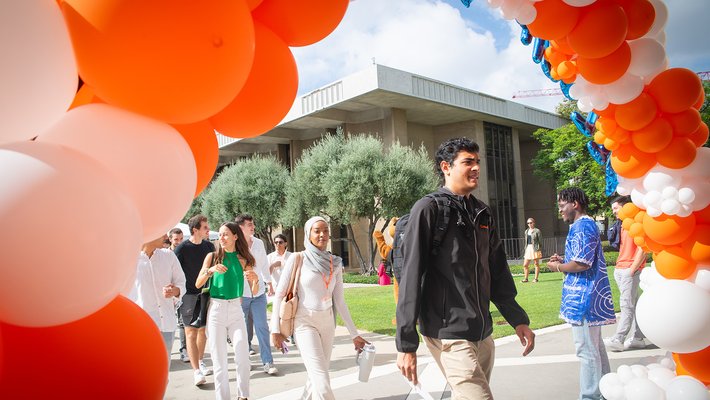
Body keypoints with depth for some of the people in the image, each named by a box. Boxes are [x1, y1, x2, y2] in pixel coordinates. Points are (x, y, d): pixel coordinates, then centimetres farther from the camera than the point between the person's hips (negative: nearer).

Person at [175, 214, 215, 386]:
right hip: (189, 295, -5)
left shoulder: (209, 246, 4)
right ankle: (196, 371, -5)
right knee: (191, 332, -5)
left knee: (203, 329, 13)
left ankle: (200, 362, 29)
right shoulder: (182, 248, -11)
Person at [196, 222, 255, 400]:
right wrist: (210, 270, -17)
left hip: (236, 309, 1)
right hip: (216, 309, 0)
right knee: (219, 359, 3)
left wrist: (254, 279, -17)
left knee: (243, 356, -7)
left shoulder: (243, 259, 3)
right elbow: (198, 284, -1)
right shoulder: (212, 256, 2)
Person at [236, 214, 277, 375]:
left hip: (258, 291, 3)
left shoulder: (259, 243, 7)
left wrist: (269, 283, 19)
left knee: (262, 327, 0)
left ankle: (267, 362, 4)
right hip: (240, 293, -3)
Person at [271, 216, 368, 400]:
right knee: (322, 381, -13)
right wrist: (275, 329, -7)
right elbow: (279, 294, -5)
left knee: (318, 376, 12)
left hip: (328, 323, 5)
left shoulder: (335, 263, 3)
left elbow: (339, 301, 7)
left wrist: (354, 334, 6)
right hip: (305, 323, -5)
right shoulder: (297, 259, -8)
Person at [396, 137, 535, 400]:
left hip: (483, 333, 7)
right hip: (449, 334, -7)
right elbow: (411, 278, -12)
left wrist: (518, 319, 13)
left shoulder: (482, 213, 13)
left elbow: (498, 274, 19)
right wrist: (406, 344, -13)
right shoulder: (429, 209, -9)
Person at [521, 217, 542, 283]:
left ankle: (536, 278, 9)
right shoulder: (526, 231, 14)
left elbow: (540, 241, -6)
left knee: (536, 264, 2)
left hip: (535, 248, -6)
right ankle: (526, 278, 13)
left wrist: (539, 249, -14)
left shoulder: (537, 231, -4)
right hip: (528, 248, 6)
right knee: (525, 265, 3)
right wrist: (525, 249, 14)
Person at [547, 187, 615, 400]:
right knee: (595, 346, 19)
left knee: (586, 350, -4)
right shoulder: (586, 225, 17)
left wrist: (558, 267, -8)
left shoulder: (582, 226, -16)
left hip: (583, 298, -11)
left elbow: (582, 263, -24)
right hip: (589, 296, 11)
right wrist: (563, 260, 12)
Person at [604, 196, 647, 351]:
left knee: (627, 306, -10)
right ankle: (637, 338, 15)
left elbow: (642, 249, -14)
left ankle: (618, 340, -13)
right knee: (632, 305, 11)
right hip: (620, 270, 9)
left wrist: (632, 270, -17)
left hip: (630, 270, -9)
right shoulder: (623, 226, 18)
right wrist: (618, 267, 12)